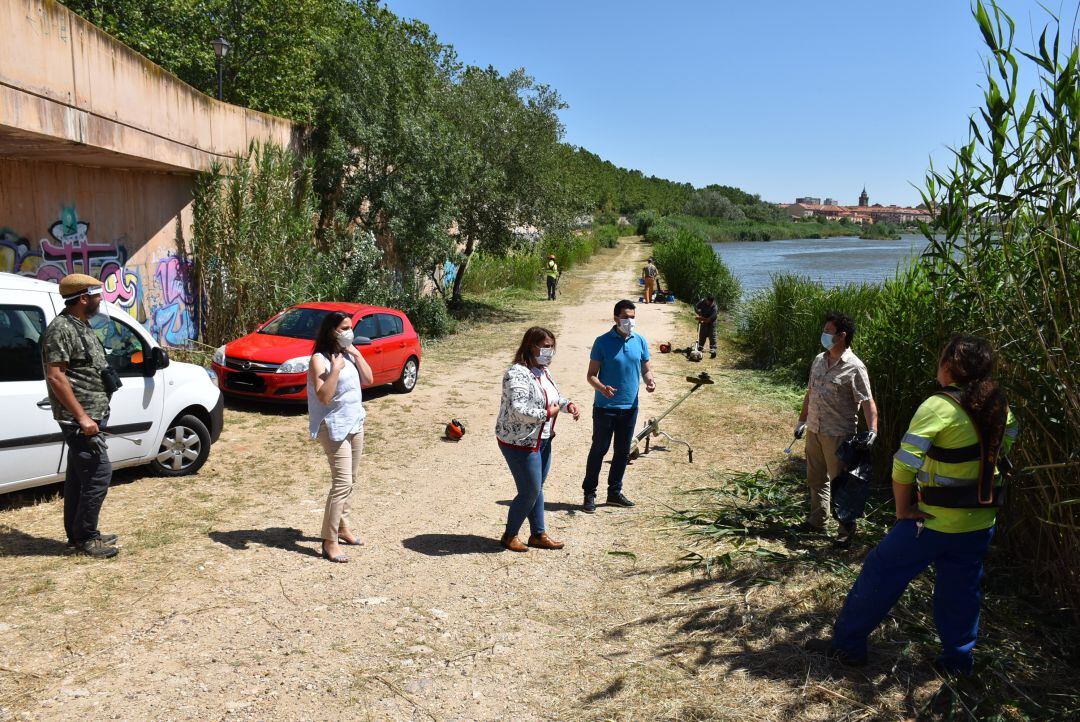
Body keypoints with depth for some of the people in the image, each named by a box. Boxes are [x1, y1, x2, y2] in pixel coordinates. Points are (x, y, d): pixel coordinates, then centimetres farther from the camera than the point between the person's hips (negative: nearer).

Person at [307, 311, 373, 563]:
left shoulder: (348, 354, 8)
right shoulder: (319, 359, -15)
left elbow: (368, 380, 5)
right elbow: (324, 397, -23)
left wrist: (356, 355, -2)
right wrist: (336, 369, -28)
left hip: (355, 423, 8)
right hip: (334, 427, -8)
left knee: (350, 479, 15)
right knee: (342, 482, -12)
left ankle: (342, 526, 30)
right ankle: (329, 542, -7)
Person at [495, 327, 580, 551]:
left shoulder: (543, 371, 7)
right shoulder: (517, 374, -22)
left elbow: (555, 395, 25)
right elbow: (518, 409, -32)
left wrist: (567, 404, 4)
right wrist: (547, 413, -22)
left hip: (542, 440, 9)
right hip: (520, 443, -9)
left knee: (537, 489, 17)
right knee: (530, 492, -1)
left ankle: (538, 534, 30)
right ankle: (509, 536, 18)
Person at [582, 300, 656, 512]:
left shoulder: (640, 341, 3)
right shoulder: (603, 342, -9)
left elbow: (646, 369, 11)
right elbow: (591, 375, -7)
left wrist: (650, 380, -13)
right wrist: (602, 388, -28)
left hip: (630, 407, 4)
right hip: (605, 407, -4)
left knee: (623, 451, 13)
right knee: (599, 449, 2)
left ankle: (615, 491, 28)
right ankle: (589, 493, 13)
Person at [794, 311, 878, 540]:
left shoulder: (854, 367, -15)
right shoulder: (819, 360, 7)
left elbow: (868, 402, -17)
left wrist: (872, 430, -29)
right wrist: (802, 421, 18)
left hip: (838, 434, -7)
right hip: (814, 430, 7)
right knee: (816, 478, 18)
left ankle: (847, 527, 18)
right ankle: (817, 521, 33)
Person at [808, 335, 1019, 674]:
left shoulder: (939, 407, -20)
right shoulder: (1000, 408, -1)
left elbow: (903, 465, -23)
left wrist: (903, 509, -9)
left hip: (934, 521, -6)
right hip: (982, 522, 6)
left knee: (880, 573, 8)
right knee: (961, 591, 20)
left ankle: (847, 644, 17)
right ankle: (959, 659, 33)